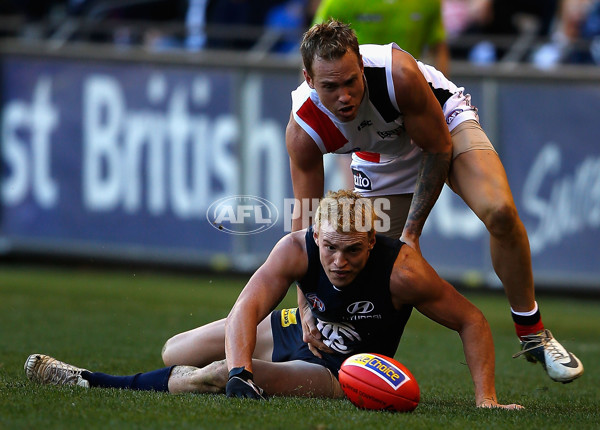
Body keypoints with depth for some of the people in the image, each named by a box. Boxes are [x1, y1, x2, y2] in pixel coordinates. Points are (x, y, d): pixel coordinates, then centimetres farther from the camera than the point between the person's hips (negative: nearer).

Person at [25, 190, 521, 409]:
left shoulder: (402, 270, -32)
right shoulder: (297, 249, -26)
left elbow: (473, 321, -22)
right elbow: (248, 306, -36)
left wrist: (486, 397, -29)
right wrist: (240, 371, -54)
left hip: (339, 375, -5)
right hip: (294, 330, 5)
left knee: (209, 378, -22)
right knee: (174, 353, 12)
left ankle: (91, 383, -8)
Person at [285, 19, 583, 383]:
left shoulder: (398, 73, -39)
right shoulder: (303, 131, -31)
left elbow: (438, 148, -22)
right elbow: (305, 217, -22)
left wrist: (411, 233, -22)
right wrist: (307, 307, -28)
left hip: (445, 123, -3)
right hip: (382, 156, 3)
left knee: (500, 213, -27)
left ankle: (533, 335, -11)